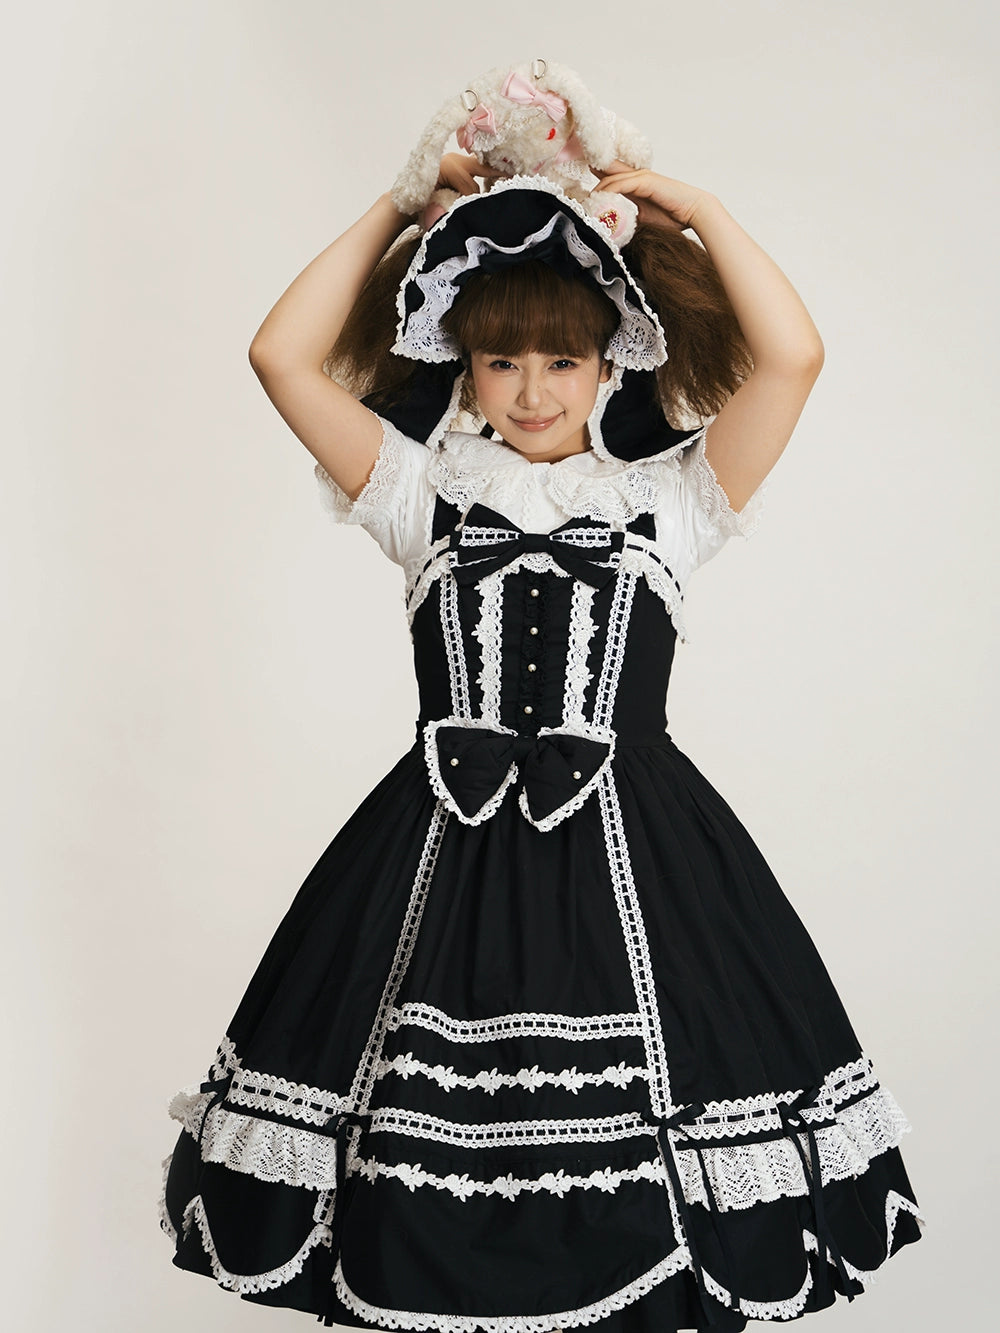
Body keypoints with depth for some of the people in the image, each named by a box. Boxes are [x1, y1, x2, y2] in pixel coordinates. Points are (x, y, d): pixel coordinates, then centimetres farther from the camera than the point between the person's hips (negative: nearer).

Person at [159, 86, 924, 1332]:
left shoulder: (668, 496, 7)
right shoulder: (425, 492, 9)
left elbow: (791, 356, -5)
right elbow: (283, 356, 1)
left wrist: (694, 209, 4)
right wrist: (399, 211, 8)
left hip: (630, 850, 0)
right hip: (445, 853, 1)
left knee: (634, 1210, 4)